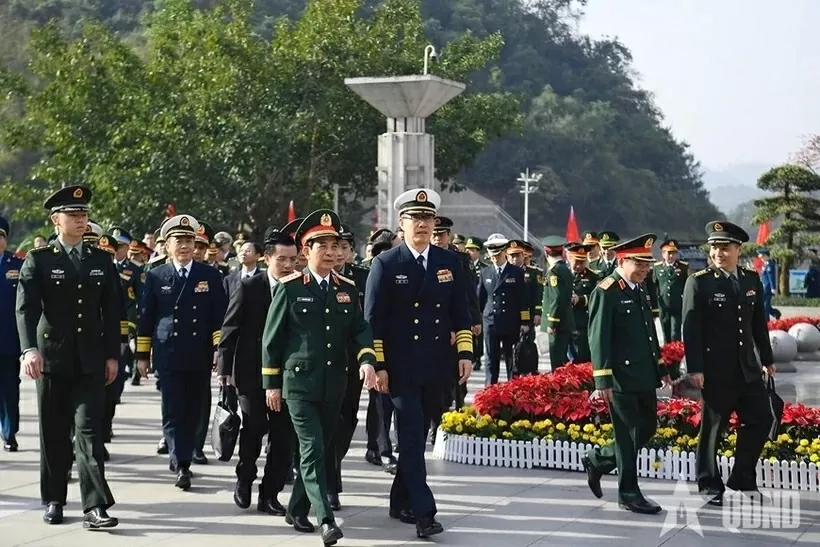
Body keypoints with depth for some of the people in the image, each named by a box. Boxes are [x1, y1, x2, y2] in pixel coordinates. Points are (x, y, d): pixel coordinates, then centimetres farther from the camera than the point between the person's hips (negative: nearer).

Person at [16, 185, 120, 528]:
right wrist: (30, 349, -24)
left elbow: (111, 311, 10)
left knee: (89, 431, -6)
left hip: (91, 361, 1)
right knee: (54, 433, 7)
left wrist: (112, 355, 4)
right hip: (52, 358, -1)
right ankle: (53, 501, 20)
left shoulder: (101, 261, 9)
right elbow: (26, 308, -10)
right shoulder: (38, 261, 0)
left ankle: (95, 507, -9)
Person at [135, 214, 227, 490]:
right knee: (173, 413, -7)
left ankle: (181, 458, 25)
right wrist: (142, 354, 5)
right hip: (169, 356, -1)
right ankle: (182, 465, -8)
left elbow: (220, 316, 4)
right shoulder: (156, 277, 5)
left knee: (193, 412, 9)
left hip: (200, 358, 1)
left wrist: (219, 349, -4)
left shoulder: (211, 275, 6)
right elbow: (146, 318, 8)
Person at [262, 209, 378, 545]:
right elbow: (271, 337, -2)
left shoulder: (348, 289, 7)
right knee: (312, 450, -12)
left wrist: (367, 359, -16)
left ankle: (297, 510, 27)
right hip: (300, 382, -5)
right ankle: (326, 520, -18)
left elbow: (359, 329, 5)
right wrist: (271, 383, -3)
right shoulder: (289, 287, -5)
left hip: (334, 385, 5)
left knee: (319, 450, 12)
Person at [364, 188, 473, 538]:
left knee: (418, 436, 12)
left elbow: (461, 313, 10)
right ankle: (424, 512, -9)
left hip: (436, 368, 4)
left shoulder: (449, 262, 7)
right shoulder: (385, 264, -4)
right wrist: (378, 364, -10)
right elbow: (374, 319, -5)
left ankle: (401, 501, 26)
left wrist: (465, 353, 1)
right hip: (401, 368, -4)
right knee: (412, 438, -7)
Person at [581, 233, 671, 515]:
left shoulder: (640, 290, 13)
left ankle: (597, 460, 30)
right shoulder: (605, 292, -13)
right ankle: (628, 493, 12)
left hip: (645, 376, 9)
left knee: (648, 428, 14)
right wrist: (603, 379, -19)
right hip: (621, 378, -9)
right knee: (628, 434, 0)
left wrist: (661, 367, 21)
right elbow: (598, 338, -16)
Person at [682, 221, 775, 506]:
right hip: (715, 370, -5)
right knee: (712, 427, 3)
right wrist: (695, 368, -17)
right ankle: (710, 486, 16)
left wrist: (767, 359, 17)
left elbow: (759, 323, 15)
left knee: (761, 419, 7)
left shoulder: (752, 280, 8)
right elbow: (691, 329, -12)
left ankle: (742, 477, 23)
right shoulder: (699, 282, -8)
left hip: (747, 367, 5)